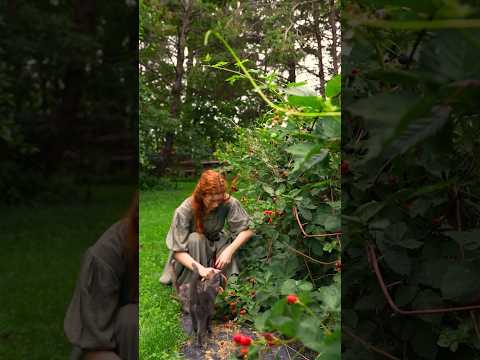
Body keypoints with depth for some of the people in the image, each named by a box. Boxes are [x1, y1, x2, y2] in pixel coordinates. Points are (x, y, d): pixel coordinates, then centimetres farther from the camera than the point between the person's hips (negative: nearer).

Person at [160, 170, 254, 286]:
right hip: (190, 253, -1)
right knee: (195, 239, -33)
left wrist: (229, 250, -34)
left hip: (215, 246, 2)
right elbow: (178, 251, -27)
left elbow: (247, 229, -19)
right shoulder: (184, 211, -30)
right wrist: (200, 268, -42)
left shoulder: (228, 203, -27)